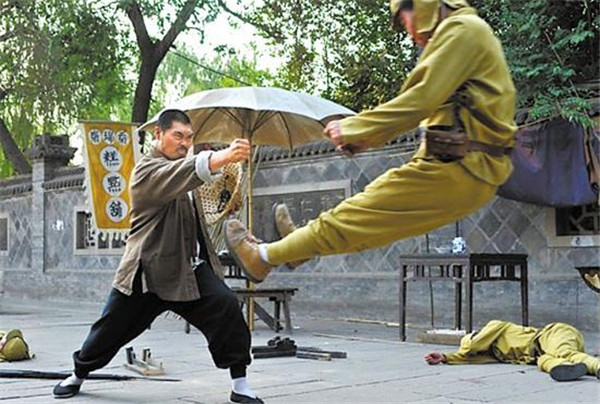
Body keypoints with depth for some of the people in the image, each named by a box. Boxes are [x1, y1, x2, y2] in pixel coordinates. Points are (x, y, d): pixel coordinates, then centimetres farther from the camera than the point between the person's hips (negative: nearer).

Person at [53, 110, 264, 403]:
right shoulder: (148, 170, -13)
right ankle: (78, 375, 35)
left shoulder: (179, 166, 16)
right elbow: (181, 175, -35)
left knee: (226, 309, -16)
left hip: (189, 268, 5)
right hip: (147, 271, -5)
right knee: (111, 328, 7)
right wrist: (222, 158, -52)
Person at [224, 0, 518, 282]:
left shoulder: (462, 29, -9)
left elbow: (421, 100, -18)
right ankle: (299, 246, 35)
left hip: (456, 170, -9)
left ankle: (262, 257, 11)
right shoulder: (466, 36, 23)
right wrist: (365, 138, 19)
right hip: (473, 175, 9)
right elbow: (433, 104, 24)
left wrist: (353, 128, -9)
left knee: (354, 216, 0)